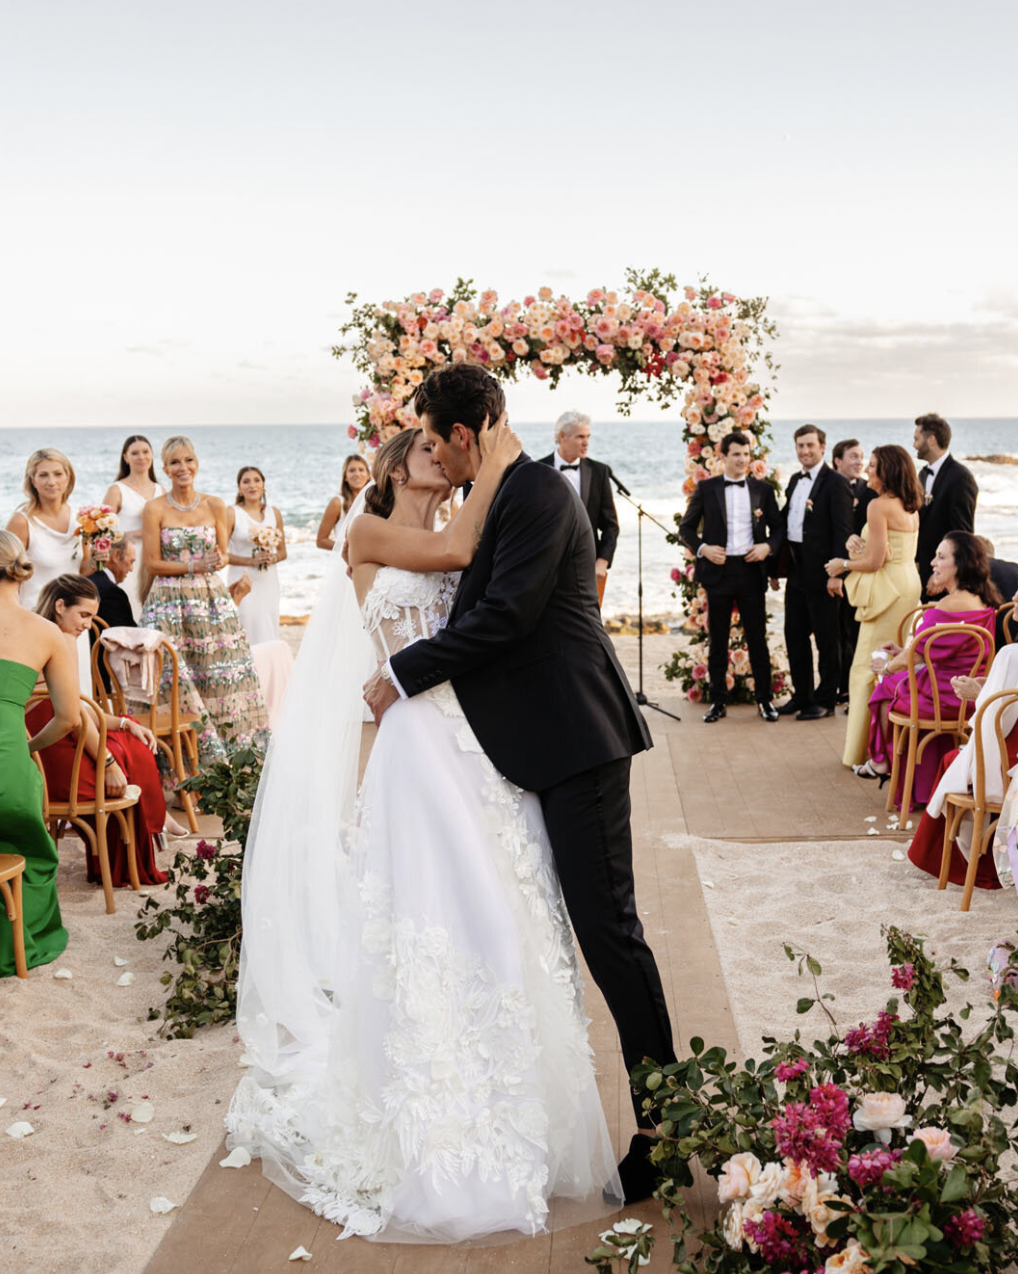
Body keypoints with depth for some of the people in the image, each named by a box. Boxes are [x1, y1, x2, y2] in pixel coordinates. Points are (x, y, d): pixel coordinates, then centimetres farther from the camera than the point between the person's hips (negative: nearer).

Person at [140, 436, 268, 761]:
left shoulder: (215, 505, 7)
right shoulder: (155, 509, -1)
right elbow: (152, 563, -3)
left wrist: (218, 560, -10)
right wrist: (194, 566, -12)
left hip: (211, 599, 3)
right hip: (169, 603, -3)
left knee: (222, 670, -3)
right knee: (176, 676, -11)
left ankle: (227, 748, 5)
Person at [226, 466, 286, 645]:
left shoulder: (274, 513, 10)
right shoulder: (231, 513, -3)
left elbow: (282, 551, 16)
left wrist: (272, 558, -6)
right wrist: (251, 560, -16)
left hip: (268, 582, 4)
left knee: (269, 634, 4)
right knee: (246, 635, -8)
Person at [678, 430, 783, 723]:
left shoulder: (763, 489, 7)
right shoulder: (706, 488, 5)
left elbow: (777, 526, 12)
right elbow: (686, 526, 7)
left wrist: (768, 546, -7)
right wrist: (702, 548, -9)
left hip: (751, 569, 0)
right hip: (718, 569, 0)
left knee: (757, 638, 4)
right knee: (717, 640, 6)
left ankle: (764, 698, 13)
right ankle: (718, 700, 14)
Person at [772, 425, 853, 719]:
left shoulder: (835, 484, -10)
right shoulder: (795, 481, 14)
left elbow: (842, 532, -14)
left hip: (820, 573, -8)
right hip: (797, 572, 8)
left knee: (826, 638, 3)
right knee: (794, 634, 13)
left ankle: (825, 701, 11)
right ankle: (802, 696, 25)